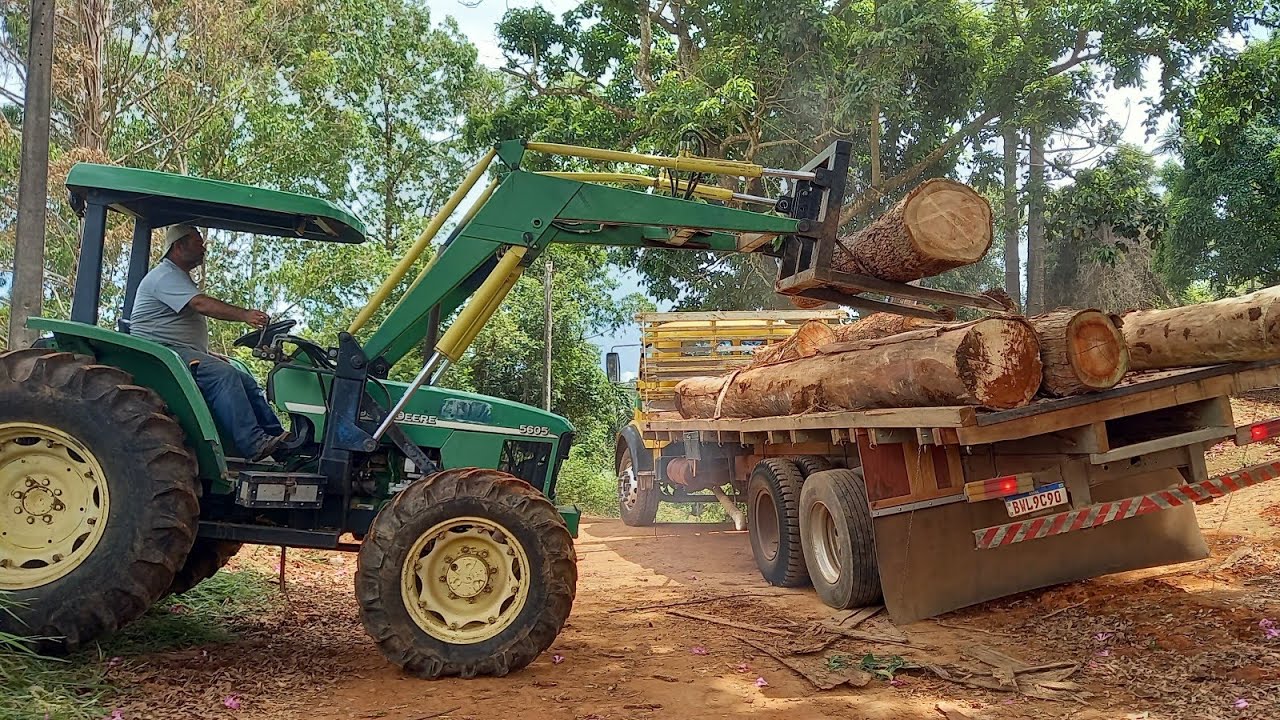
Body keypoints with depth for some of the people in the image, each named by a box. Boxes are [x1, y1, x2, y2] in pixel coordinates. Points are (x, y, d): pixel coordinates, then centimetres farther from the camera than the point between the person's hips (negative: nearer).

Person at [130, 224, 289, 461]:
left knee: (245, 381, 0)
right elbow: (202, 304, -25)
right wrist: (244, 315, -36)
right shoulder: (165, 275, -8)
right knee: (223, 375, -30)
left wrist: (210, 355, 20)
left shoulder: (180, 278, 27)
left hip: (187, 353, 11)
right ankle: (253, 444, -38)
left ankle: (276, 436, -5)